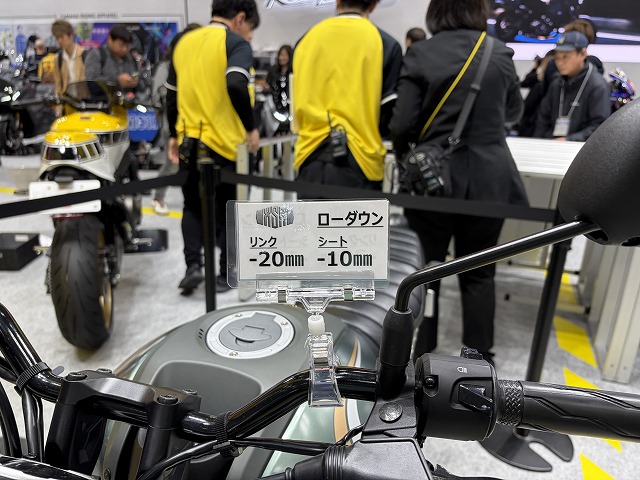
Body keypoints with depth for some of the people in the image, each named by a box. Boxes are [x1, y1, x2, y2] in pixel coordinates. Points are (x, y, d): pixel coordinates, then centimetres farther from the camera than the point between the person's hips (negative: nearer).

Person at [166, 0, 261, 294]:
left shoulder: (185, 42, 12)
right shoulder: (236, 43, -7)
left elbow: (171, 94, 15)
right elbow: (235, 85, -26)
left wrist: (174, 135, 22)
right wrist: (250, 127, -17)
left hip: (189, 140, 5)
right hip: (223, 142, -5)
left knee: (193, 207, 19)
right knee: (228, 211, 10)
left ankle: (193, 264, 5)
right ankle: (226, 275, 17)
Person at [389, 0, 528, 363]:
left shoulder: (420, 53, -4)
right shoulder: (500, 53, 5)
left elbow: (403, 123, -10)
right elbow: (514, 112, 21)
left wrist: (405, 157, 10)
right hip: (487, 179, 2)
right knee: (479, 273, 12)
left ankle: (419, 356, 23)